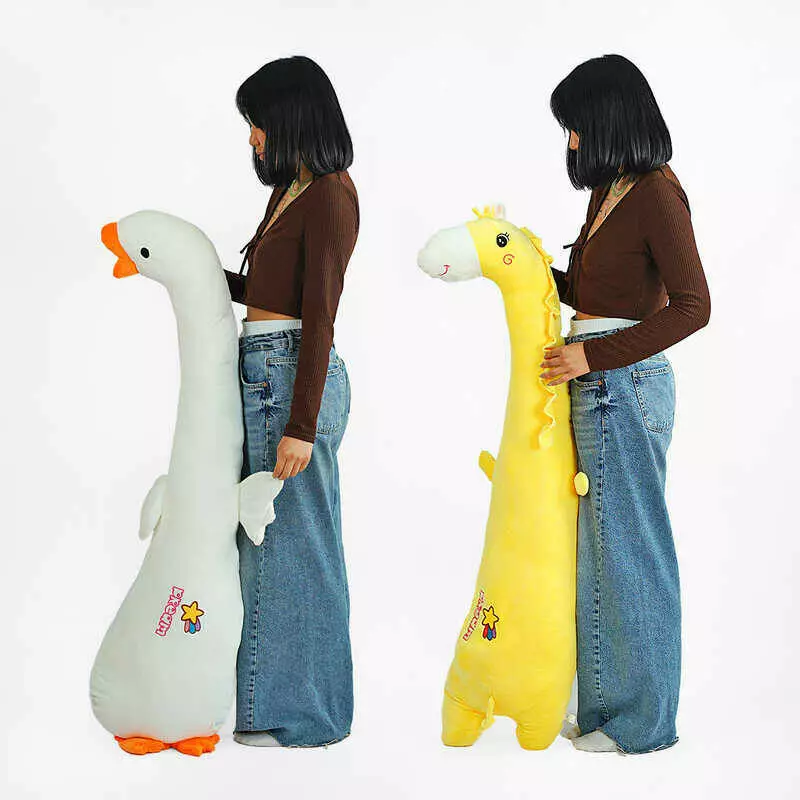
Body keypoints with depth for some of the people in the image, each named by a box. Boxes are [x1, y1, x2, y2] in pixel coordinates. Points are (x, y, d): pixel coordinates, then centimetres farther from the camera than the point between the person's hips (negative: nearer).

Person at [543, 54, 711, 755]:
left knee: (626, 549, 0)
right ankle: (611, 706, 24)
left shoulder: (657, 192, -12)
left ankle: (642, 721, 12)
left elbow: (692, 306, -18)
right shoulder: (611, 192, 14)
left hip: (624, 384, -9)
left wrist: (593, 355, -19)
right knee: (606, 548, 13)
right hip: (600, 384, 9)